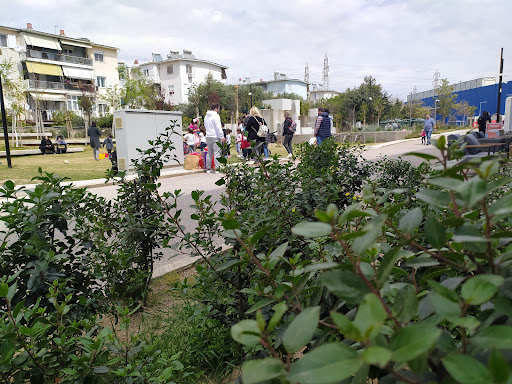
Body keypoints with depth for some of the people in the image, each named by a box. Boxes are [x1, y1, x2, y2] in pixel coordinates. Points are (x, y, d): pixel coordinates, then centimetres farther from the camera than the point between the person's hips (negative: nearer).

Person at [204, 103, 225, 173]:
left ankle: (208, 168, 16)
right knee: (217, 153, -4)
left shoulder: (206, 116, 15)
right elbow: (218, 127, -16)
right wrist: (222, 137, -16)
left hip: (208, 136, 8)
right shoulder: (216, 116, -10)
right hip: (215, 137, -8)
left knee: (209, 153, 13)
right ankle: (216, 168, -7)